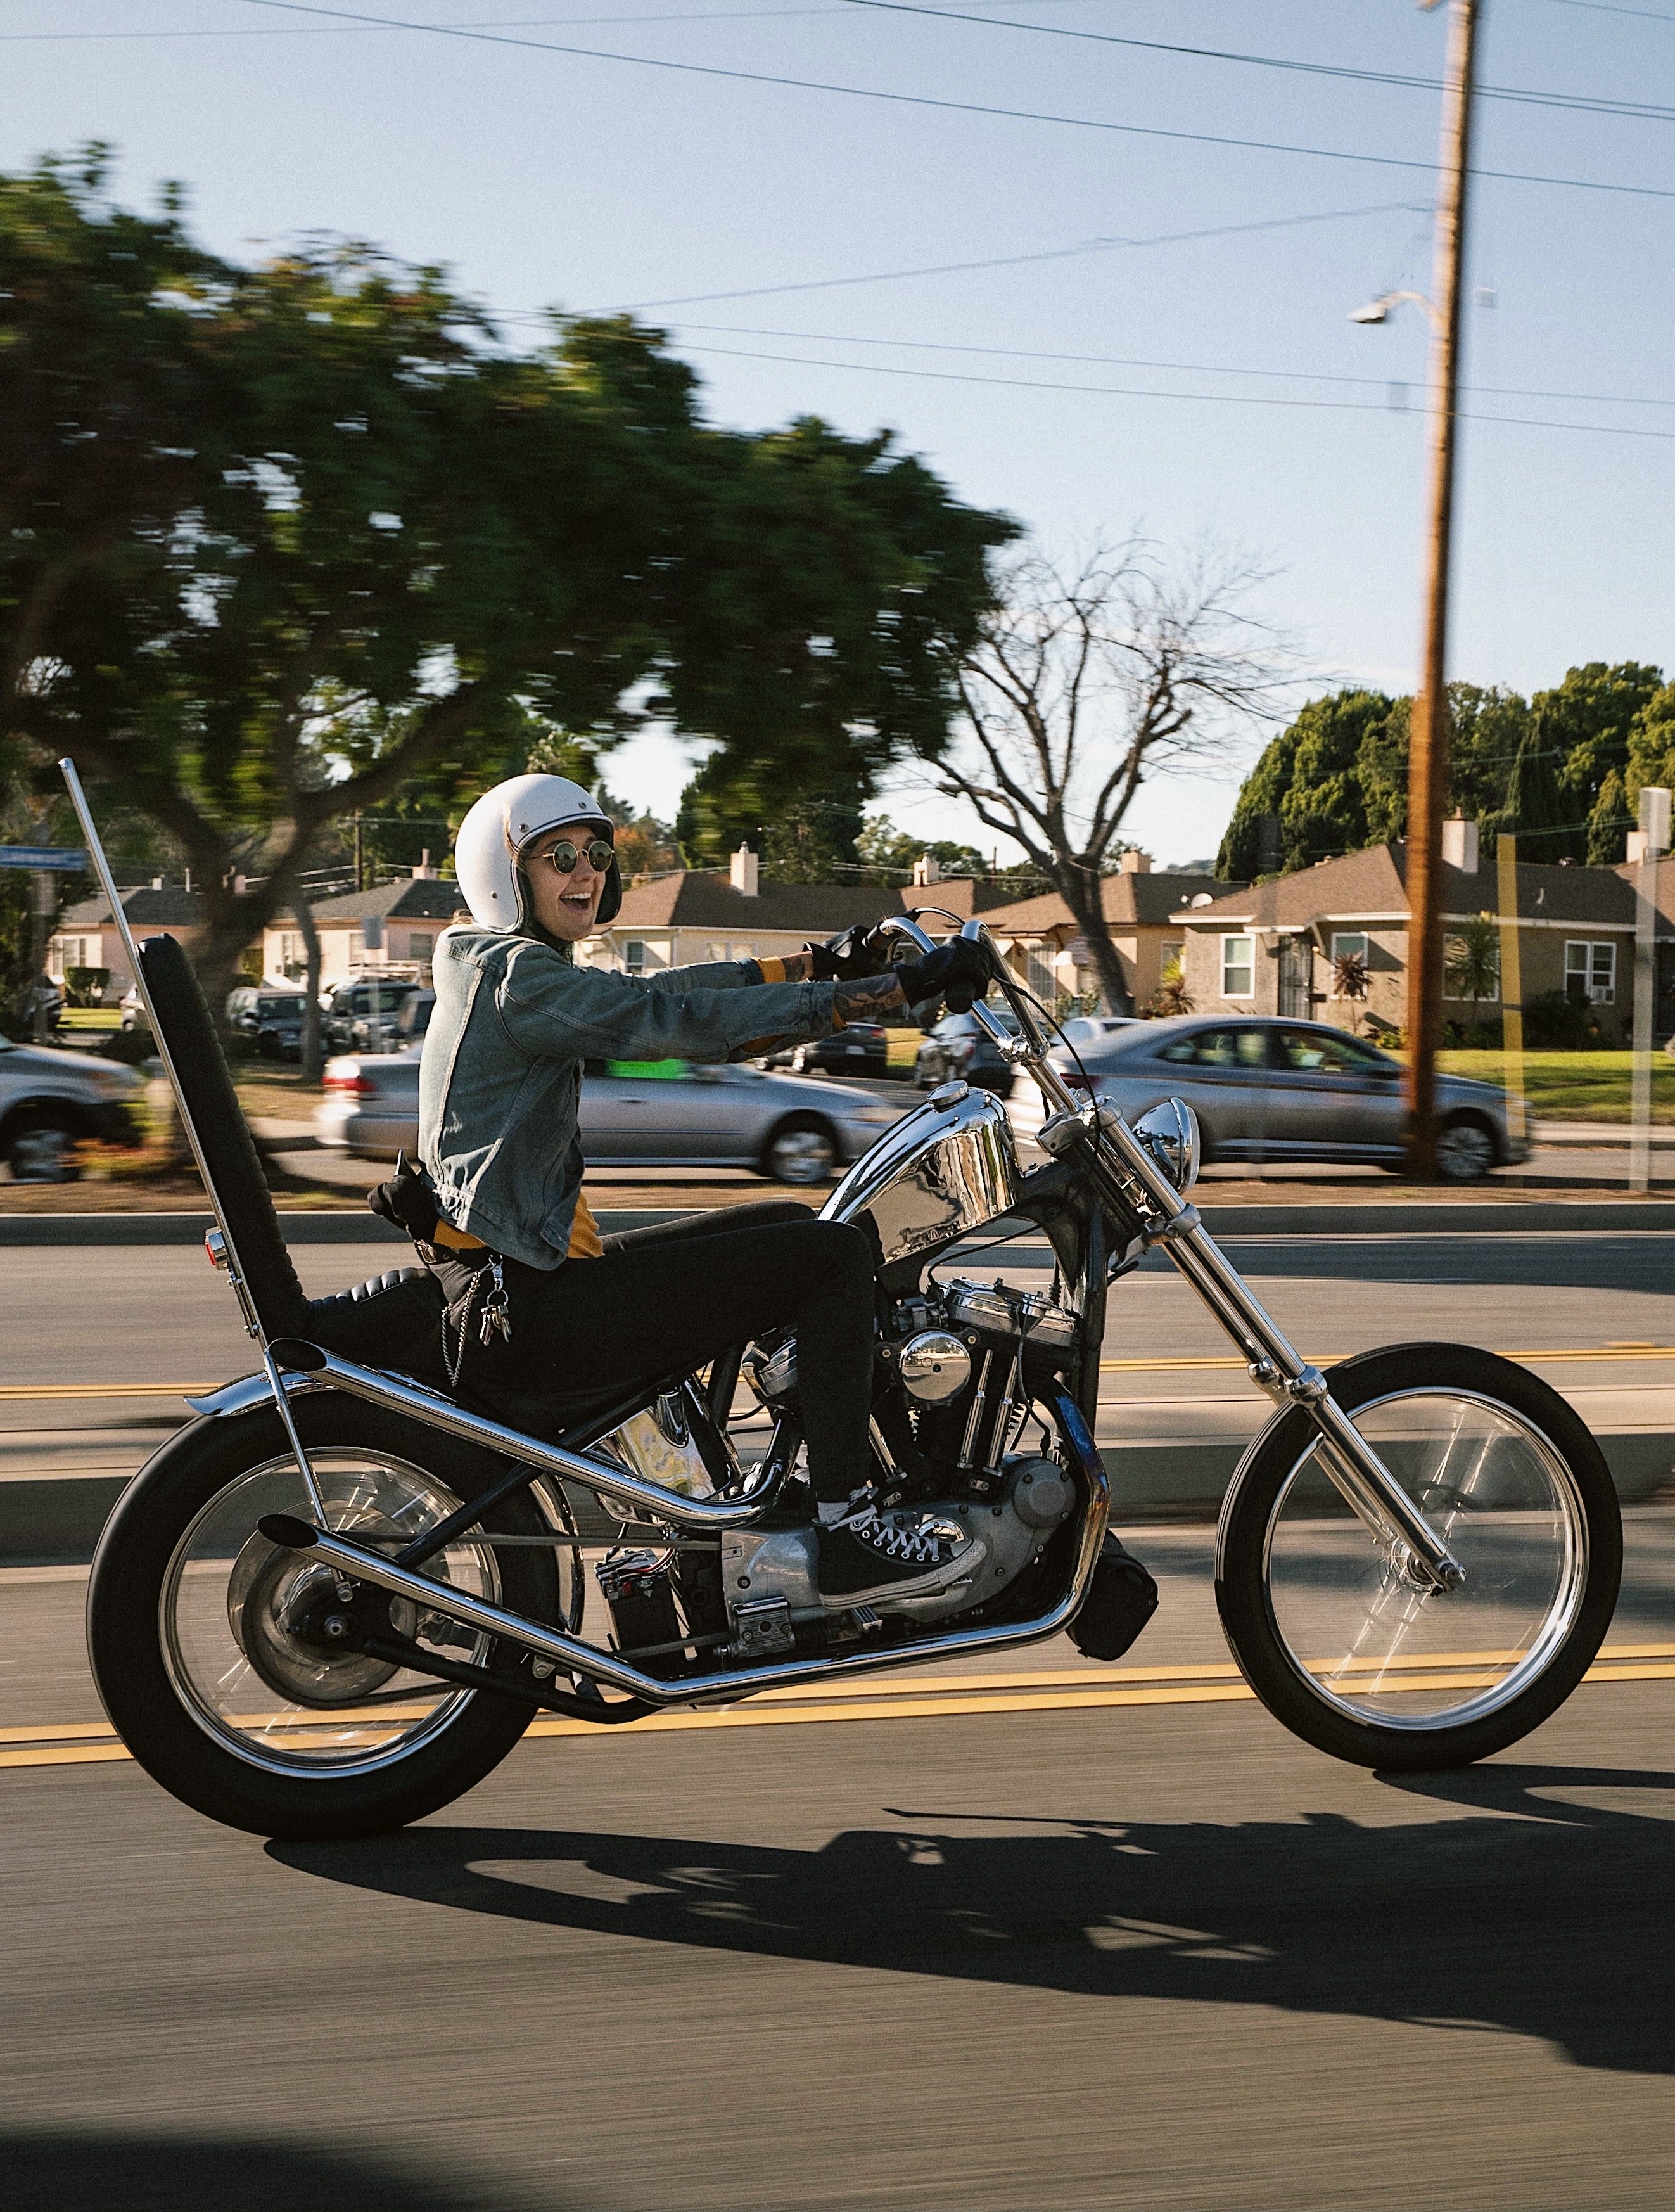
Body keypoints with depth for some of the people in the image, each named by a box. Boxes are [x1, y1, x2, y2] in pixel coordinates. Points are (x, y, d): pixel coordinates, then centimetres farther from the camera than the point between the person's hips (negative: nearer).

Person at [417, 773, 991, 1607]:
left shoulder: (508, 970, 17)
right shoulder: (516, 976, -14)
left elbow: (661, 992, 17)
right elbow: (684, 1021, -23)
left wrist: (819, 962, 12)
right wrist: (893, 990, -22)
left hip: (521, 1283, 11)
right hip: (521, 1310, -11)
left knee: (794, 1226, 19)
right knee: (832, 1255, -11)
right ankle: (848, 1536, -10)